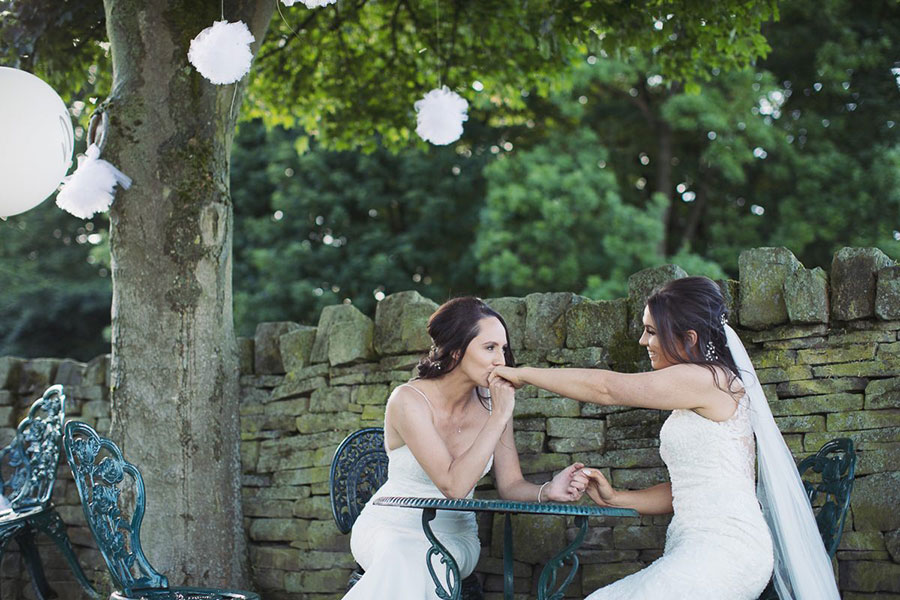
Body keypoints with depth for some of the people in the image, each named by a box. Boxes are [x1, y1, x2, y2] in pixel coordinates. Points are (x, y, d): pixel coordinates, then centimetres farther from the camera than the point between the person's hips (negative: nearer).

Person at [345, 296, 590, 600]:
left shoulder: (491, 402, -2)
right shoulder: (409, 400, -18)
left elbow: (510, 485, -1)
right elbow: (454, 485, -26)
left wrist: (548, 491, -24)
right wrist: (499, 417, -26)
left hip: (456, 535, 3)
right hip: (390, 529, -3)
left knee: (429, 564, -33)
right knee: (402, 564, -38)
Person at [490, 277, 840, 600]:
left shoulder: (706, 379, -7)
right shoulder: (695, 399, 24)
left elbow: (605, 388, -4)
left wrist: (524, 374, 6)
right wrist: (615, 499, 14)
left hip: (724, 547, -9)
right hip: (697, 550, 9)